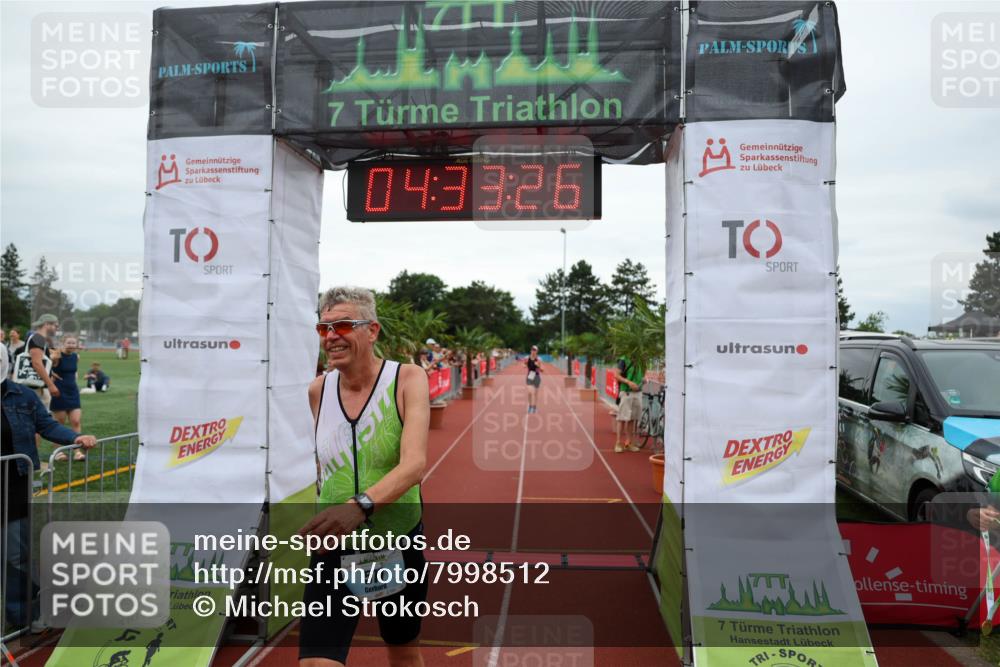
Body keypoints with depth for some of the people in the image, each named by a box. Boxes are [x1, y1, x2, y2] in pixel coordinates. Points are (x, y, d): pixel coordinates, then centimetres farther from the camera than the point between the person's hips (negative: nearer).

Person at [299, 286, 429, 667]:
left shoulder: (407, 379, -15)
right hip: (335, 551, 2)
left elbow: (415, 463, -30)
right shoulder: (318, 390, -3)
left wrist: (361, 506, -45)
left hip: (399, 546, -1)